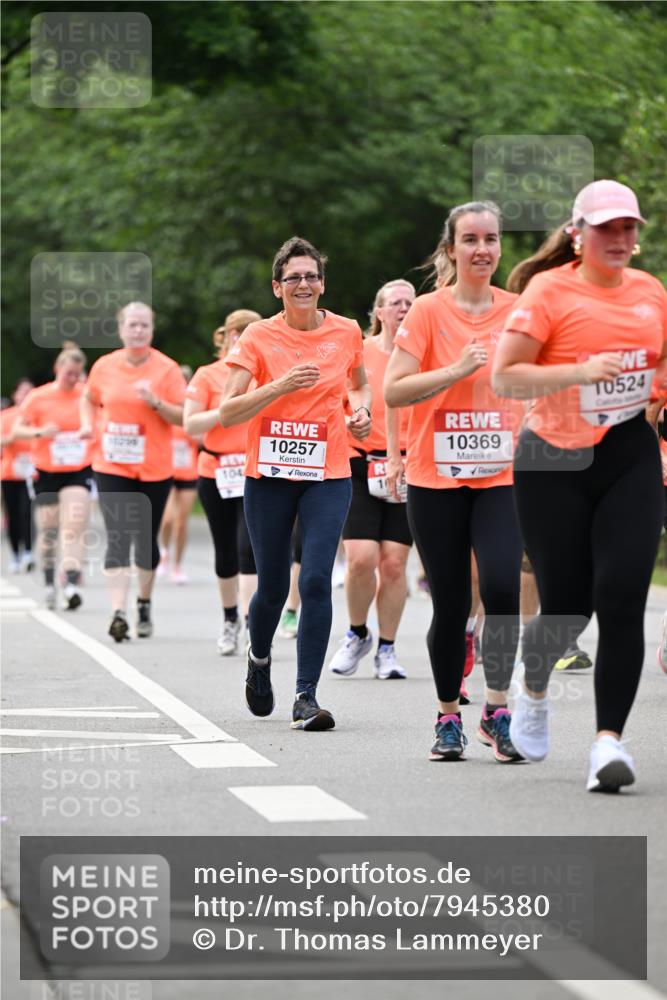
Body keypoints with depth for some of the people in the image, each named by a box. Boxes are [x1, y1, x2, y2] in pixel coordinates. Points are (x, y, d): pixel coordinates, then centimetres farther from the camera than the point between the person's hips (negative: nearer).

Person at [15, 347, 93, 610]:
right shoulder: (38, 397, -3)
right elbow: (17, 430, -2)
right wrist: (39, 432, -20)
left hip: (78, 472, 0)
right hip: (47, 472, 0)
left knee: (74, 530, -16)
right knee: (48, 532, 8)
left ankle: (71, 585, -23)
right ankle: (49, 585, 26)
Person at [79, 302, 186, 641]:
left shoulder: (166, 369, -4)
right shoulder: (104, 366, 2)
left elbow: (184, 417, -5)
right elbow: (88, 399, 21)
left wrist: (156, 402, -21)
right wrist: (88, 424, 2)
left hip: (154, 469, 0)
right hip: (112, 467, 0)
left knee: (146, 540, 11)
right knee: (118, 539, -12)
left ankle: (144, 604, 32)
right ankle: (118, 613, -21)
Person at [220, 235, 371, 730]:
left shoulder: (346, 332, 3)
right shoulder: (259, 337, -4)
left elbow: (360, 381, 25)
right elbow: (227, 412, -10)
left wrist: (361, 410, 4)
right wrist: (281, 386, -22)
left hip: (328, 476, 1)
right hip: (269, 475, 0)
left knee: (316, 581, -14)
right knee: (273, 587, 8)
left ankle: (306, 696, -10)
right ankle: (259, 658, 40)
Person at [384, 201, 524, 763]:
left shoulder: (518, 311, 5)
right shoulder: (428, 311, -3)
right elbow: (393, 392, -8)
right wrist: (458, 370, -17)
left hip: (501, 476, 1)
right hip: (436, 479, -1)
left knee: (502, 585, -19)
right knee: (450, 606, 4)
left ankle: (497, 711, -9)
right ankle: (448, 717, 21)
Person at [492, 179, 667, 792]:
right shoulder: (549, 291, -8)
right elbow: (504, 377, -14)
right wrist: (580, 372, -24)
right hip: (554, 464, -3)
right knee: (566, 603, 1)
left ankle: (610, 738, -12)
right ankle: (533, 693, 34)